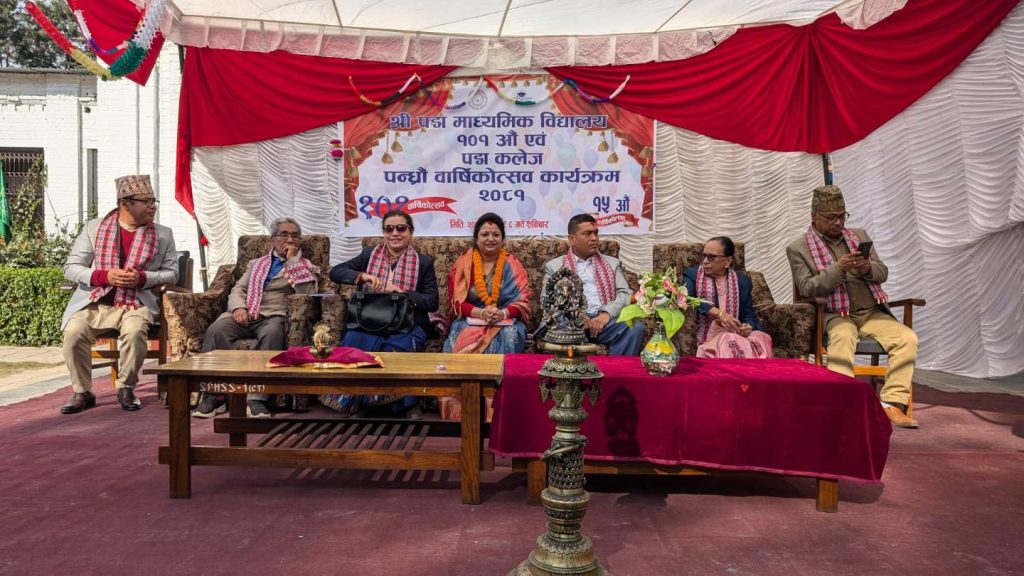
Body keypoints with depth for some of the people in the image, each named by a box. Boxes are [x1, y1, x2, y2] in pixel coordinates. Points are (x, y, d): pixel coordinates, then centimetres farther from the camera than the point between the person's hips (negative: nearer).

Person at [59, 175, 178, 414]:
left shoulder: (163, 235, 8)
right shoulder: (94, 227, 7)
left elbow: (171, 273, 6)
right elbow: (71, 267, 5)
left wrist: (142, 278, -13)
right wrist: (104, 276, -13)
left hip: (135, 303, -1)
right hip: (94, 301, 1)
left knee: (135, 331, -33)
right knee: (74, 331, -28)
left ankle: (126, 388, -8)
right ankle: (82, 392, -7)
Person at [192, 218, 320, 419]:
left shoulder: (305, 267, 18)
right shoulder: (256, 264, 29)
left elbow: (306, 293, -2)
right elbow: (238, 289, 19)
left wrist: (293, 260, 2)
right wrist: (239, 307, -3)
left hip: (274, 317, -3)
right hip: (245, 315, 3)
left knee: (272, 334, -39)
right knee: (216, 330, -28)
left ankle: (257, 398, -38)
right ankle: (213, 394, -25)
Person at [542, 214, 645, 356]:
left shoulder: (612, 263, 25)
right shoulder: (554, 266, 19)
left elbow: (626, 294, 12)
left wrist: (607, 313, -10)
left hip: (604, 319, 2)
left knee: (635, 327, -30)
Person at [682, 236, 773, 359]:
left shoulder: (742, 281, 15)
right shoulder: (692, 274, 9)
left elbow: (749, 315, 13)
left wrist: (748, 327, -13)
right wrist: (718, 313, -21)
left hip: (735, 337, 3)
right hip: (705, 340, -2)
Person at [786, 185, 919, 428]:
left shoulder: (859, 235, 19)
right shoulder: (798, 248, 3)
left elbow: (883, 272, 18)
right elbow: (807, 289, -7)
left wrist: (868, 268, -7)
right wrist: (839, 268, -19)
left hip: (872, 312, 5)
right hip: (837, 315, -5)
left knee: (907, 338, -20)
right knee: (843, 338, -38)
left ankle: (892, 405, -21)